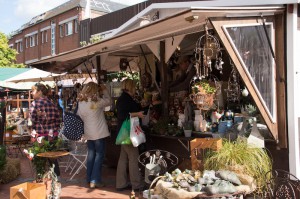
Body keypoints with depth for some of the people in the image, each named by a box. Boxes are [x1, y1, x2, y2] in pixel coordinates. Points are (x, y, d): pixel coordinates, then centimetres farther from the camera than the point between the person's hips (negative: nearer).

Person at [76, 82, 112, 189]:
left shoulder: (81, 102, 0)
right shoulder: (97, 102, -14)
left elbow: (79, 117, 5)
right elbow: (109, 101, 0)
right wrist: (105, 90, 11)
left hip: (88, 133, 6)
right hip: (99, 133, -6)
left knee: (91, 154, 16)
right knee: (99, 155, 2)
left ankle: (89, 179, 23)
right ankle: (95, 180, 0)